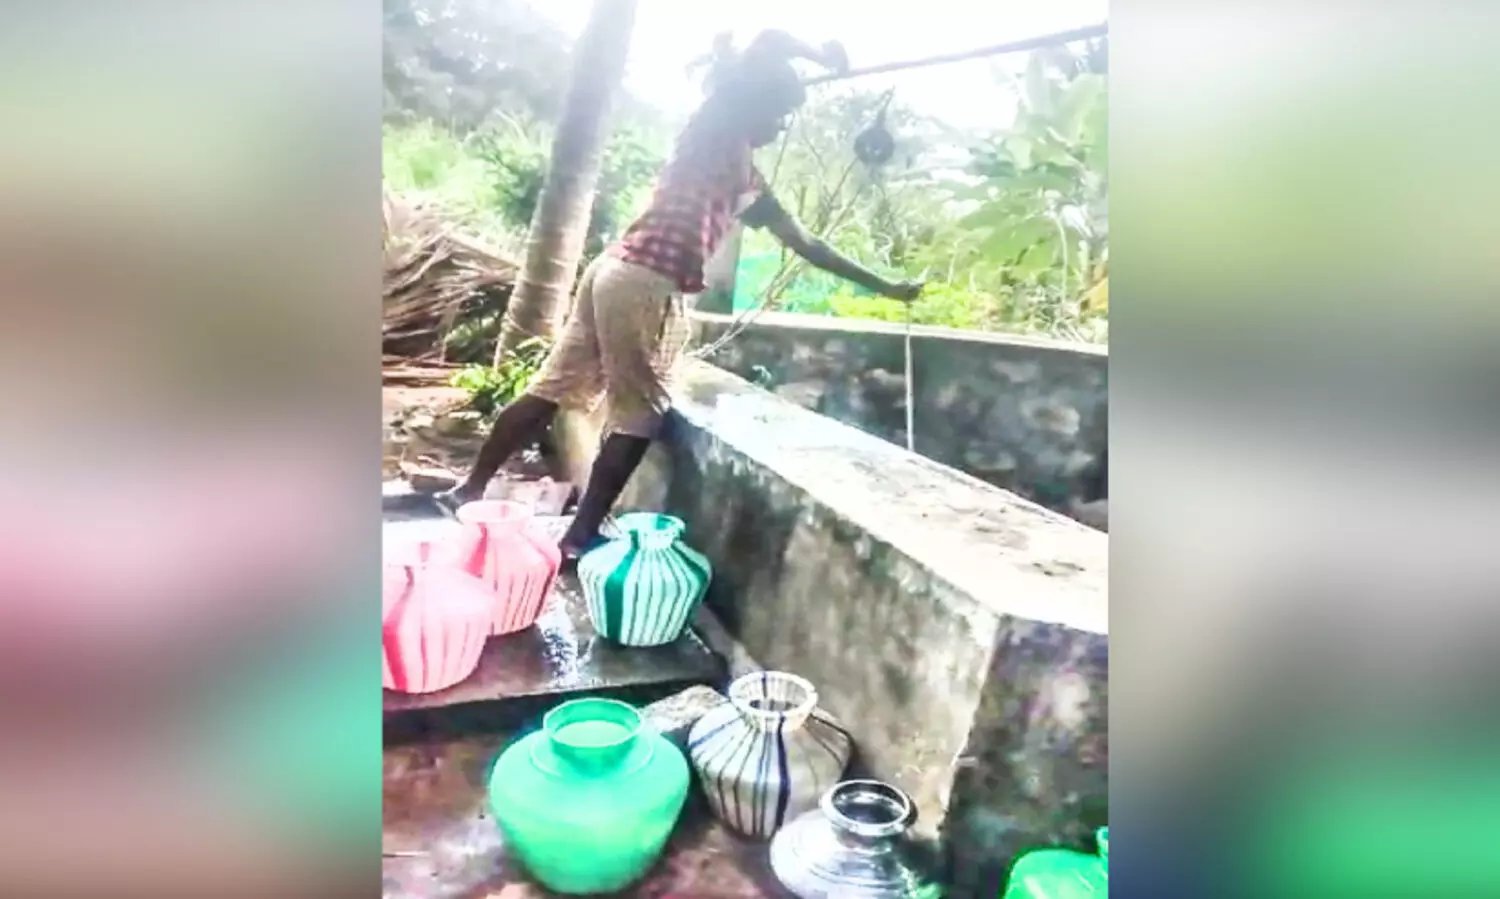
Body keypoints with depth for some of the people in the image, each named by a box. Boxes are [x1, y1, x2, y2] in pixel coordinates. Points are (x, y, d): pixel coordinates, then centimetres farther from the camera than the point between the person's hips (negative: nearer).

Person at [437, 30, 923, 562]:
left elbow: (805, 245, 27)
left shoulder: (748, 182, 25)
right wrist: (824, 58, 9)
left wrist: (885, 288, 30)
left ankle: (469, 490, 22)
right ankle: (579, 540, 3)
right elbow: (768, 45, -10)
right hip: (643, 283, -9)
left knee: (555, 387, 12)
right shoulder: (717, 130, 4)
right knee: (640, 416, -1)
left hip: (619, 272, 9)